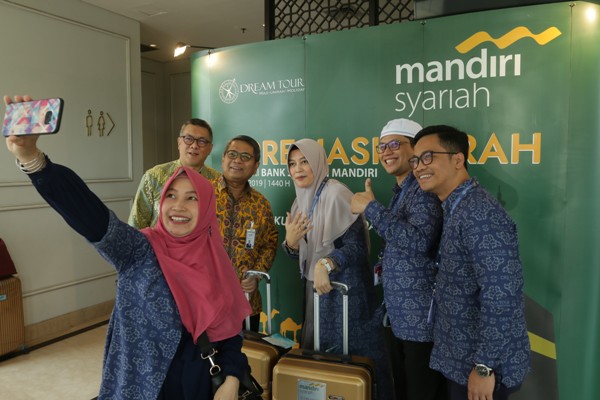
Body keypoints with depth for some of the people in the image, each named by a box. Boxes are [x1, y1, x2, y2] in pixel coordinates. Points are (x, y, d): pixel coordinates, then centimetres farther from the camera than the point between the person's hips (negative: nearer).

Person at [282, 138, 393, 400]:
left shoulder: (336, 194, -15)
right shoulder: (301, 201, 8)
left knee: (349, 355, 4)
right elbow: (302, 254, 11)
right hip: (315, 288, 7)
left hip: (344, 289, -7)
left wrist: (326, 264, -34)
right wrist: (290, 241, -10)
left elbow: (357, 245, -20)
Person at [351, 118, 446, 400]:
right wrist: (386, 266, 8)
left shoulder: (424, 189, -16)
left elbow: (419, 241, -32)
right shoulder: (400, 192, 14)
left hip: (422, 323, -9)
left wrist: (370, 207, -26)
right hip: (401, 320, 9)